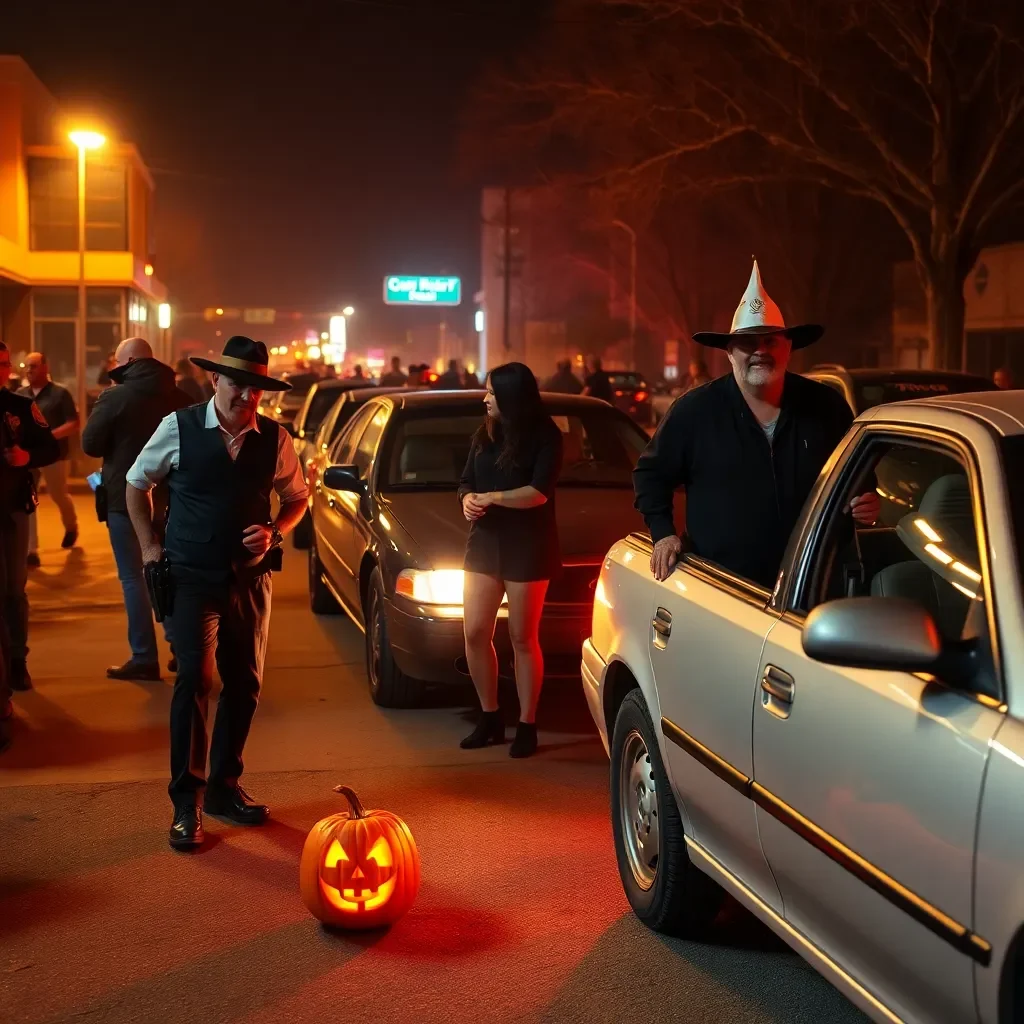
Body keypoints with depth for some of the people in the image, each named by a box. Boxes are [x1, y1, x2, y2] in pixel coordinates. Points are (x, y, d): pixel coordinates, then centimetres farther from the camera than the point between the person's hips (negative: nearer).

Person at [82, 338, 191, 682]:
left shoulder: (115, 397, -14)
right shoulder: (179, 398, 3)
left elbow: (90, 445, -10)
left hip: (126, 498, -5)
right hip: (168, 498, 5)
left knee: (134, 577, 1)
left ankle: (144, 658, 0)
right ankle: (180, 648, 20)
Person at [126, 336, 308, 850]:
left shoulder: (274, 439, 0)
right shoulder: (178, 428, -6)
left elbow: (296, 498, 14)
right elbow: (136, 482, 8)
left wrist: (274, 532, -5)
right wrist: (149, 544, 2)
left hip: (250, 578, 4)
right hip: (192, 577, -3)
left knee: (245, 684, 10)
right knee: (195, 678, -14)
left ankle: (224, 787, 28)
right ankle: (187, 804, -4)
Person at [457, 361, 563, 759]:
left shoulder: (545, 436, -7)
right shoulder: (484, 436, 11)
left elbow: (540, 492, -16)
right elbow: (466, 481, 13)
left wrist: (492, 496, -19)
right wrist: (468, 499, -9)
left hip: (527, 548, -5)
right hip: (484, 543, 6)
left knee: (523, 638, 0)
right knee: (476, 634, 2)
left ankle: (527, 726, 10)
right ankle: (490, 718, 17)